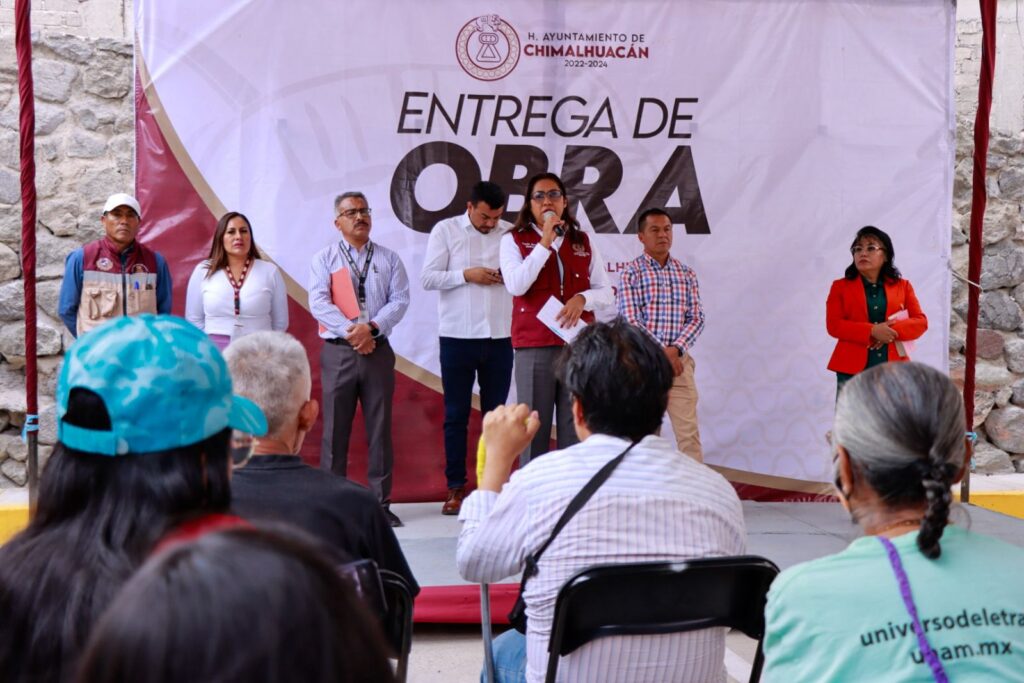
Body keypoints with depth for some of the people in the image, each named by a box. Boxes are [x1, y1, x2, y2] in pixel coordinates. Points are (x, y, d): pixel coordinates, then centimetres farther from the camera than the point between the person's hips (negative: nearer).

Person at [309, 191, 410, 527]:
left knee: (380, 428, 4)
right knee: (335, 429, 1)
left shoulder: (388, 258, 11)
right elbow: (318, 303, -6)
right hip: (338, 351, -1)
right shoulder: (324, 258, 6)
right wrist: (350, 332, -16)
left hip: (378, 349, 2)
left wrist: (372, 327, -15)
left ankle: (381, 502, 10)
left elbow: (399, 300, 0)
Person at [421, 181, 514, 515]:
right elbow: (427, 277, -3)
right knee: (456, 414, 5)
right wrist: (466, 275, -14)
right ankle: (456, 487, 12)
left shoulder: (511, 233, 6)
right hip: (457, 337, -2)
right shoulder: (445, 230, 1)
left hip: (500, 337, 2)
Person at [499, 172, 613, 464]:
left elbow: (606, 292, 11)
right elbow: (516, 286, -13)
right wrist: (545, 241, -13)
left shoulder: (583, 241, 12)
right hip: (534, 346, -3)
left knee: (576, 427, 6)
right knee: (535, 426, 1)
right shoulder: (514, 240, 3)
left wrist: (582, 298, -11)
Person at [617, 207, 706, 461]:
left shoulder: (686, 274, 9)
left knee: (689, 432, -1)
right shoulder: (631, 273, -2)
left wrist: (675, 349, -12)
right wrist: (661, 353, -15)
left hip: (679, 361, 3)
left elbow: (696, 318, 4)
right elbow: (630, 321, -10)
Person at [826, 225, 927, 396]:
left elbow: (921, 322, 7)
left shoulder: (902, 286, 14)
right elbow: (833, 325, -2)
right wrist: (872, 331, -16)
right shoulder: (840, 286, 9)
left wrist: (892, 331, -13)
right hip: (853, 369, -1)